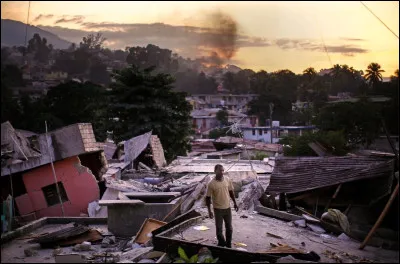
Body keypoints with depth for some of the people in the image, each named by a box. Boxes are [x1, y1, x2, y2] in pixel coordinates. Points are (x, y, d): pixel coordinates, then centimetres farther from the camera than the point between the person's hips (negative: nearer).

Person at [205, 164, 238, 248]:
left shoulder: (227, 180, -5)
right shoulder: (211, 184, -17)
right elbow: (208, 198, -10)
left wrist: (235, 203, 11)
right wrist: (209, 211, -12)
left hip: (227, 207, 4)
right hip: (218, 209, -4)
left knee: (229, 228, 13)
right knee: (219, 228, 7)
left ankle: (228, 245, 32)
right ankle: (221, 244, 29)